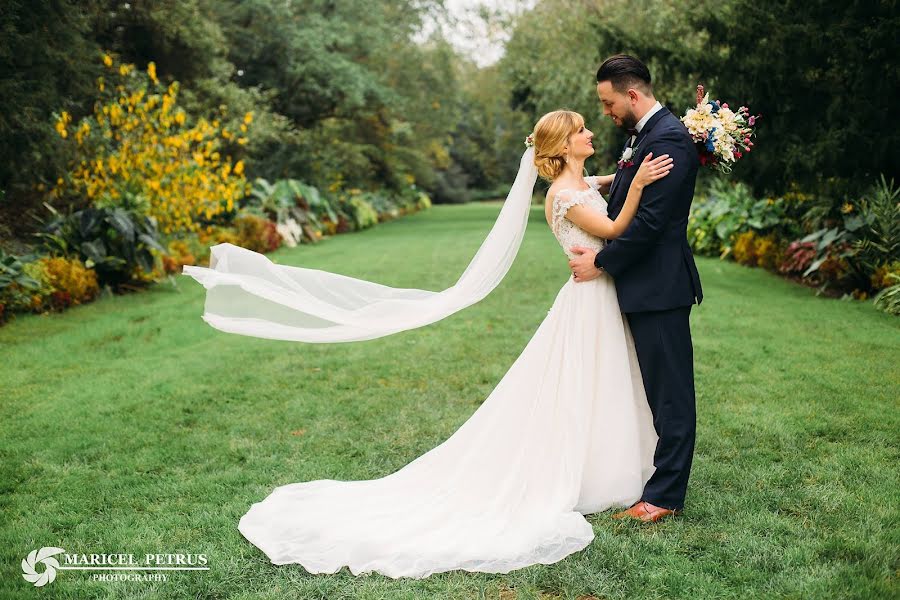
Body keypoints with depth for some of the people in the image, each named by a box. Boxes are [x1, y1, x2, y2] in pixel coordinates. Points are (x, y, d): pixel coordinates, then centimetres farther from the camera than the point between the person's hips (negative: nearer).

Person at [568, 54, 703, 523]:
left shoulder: (668, 139, -17)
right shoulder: (642, 134, 15)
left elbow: (650, 220, -22)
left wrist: (602, 262, -12)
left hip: (660, 287, -10)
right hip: (643, 286, 10)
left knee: (669, 392, -1)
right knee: (656, 389, 18)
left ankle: (666, 495, 9)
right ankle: (662, 477, 32)